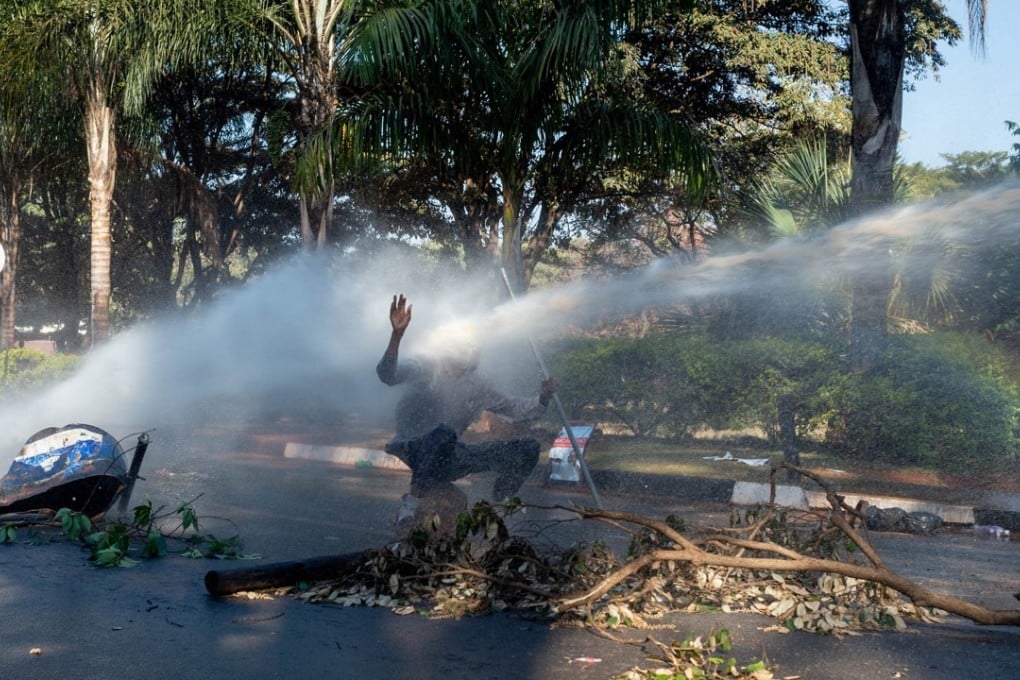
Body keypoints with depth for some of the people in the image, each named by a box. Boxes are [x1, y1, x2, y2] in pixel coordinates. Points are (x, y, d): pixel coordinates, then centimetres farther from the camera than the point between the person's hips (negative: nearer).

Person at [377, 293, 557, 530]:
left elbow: (515, 409, 15)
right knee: (444, 432, -44)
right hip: (415, 451, -5)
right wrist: (396, 335, -44)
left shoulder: (476, 386, 10)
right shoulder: (424, 369, -8)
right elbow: (387, 375, -27)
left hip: (449, 457, 6)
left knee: (528, 448, -6)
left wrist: (543, 397, -5)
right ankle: (411, 503, -28)